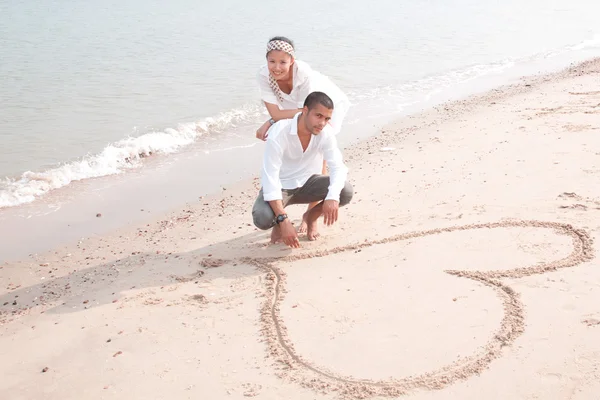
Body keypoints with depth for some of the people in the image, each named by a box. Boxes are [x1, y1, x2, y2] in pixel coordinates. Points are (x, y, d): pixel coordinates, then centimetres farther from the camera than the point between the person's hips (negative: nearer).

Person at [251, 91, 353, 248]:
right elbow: (269, 178, -34)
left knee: (346, 192, -22)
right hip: (279, 186, -4)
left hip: (307, 182, 4)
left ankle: (312, 217, 8)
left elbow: (338, 167, -21)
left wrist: (332, 197, -44)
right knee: (262, 219, -33)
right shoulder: (279, 133, -30)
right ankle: (278, 222, 7)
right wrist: (283, 221, -41)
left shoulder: (326, 132, -17)